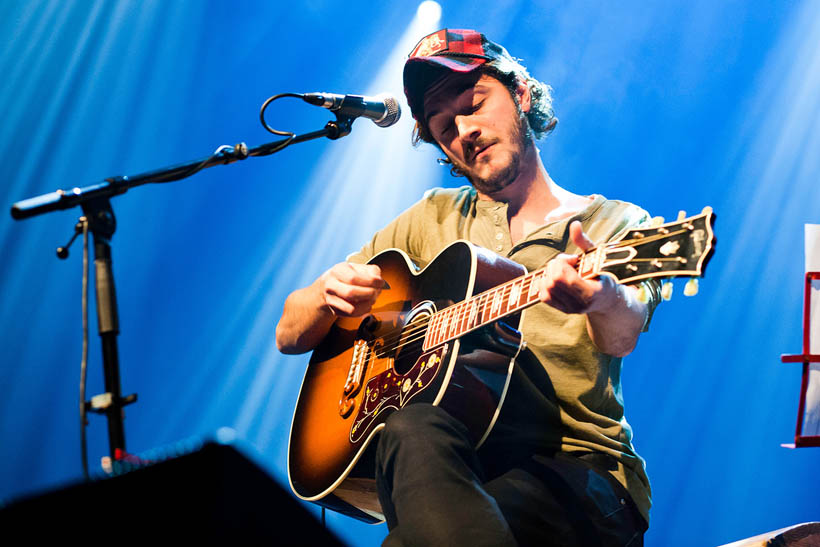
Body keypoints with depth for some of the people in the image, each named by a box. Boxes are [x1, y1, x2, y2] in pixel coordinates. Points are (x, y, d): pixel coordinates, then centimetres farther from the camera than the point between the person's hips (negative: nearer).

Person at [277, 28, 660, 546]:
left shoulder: (617, 223, 6)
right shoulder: (434, 219, 17)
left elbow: (622, 335, -18)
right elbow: (289, 335, 17)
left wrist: (603, 299, -43)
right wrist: (329, 293, -7)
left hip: (580, 469, -3)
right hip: (452, 453, 4)